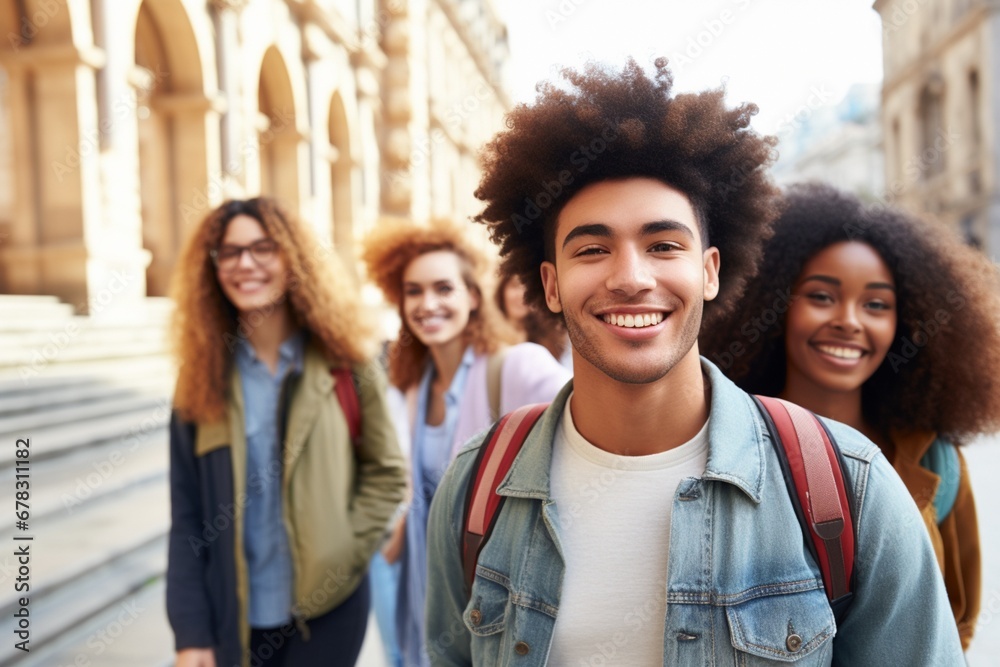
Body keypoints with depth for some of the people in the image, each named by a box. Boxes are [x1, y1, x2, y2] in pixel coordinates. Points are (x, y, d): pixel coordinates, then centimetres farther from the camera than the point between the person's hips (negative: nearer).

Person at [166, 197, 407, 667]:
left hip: (327, 609, -1)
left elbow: (387, 473, 0)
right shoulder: (202, 377, -1)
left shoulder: (343, 365, -4)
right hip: (234, 616, 1)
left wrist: (342, 552, -11)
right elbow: (186, 518, -2)